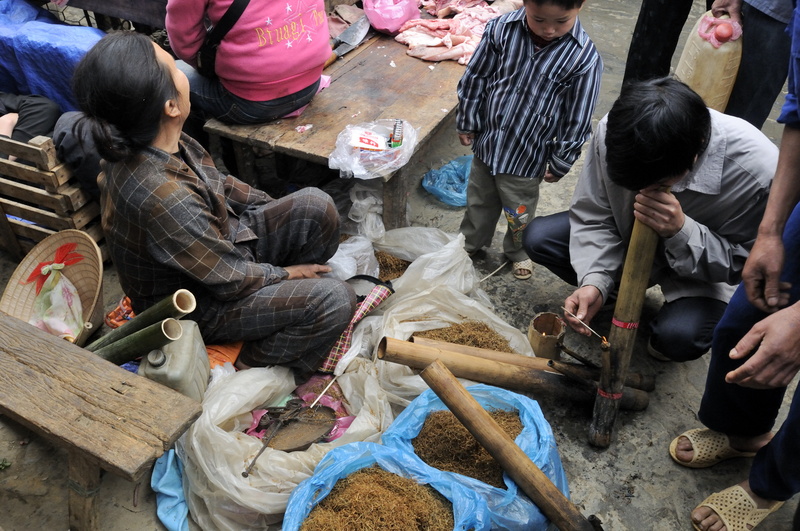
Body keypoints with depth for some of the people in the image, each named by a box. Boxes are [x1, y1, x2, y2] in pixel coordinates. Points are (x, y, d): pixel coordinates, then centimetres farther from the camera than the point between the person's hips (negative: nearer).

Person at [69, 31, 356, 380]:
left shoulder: (152, 141, -12)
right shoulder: (160, 199, -39)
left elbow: (215, 183, 8)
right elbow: (230, 280, -25)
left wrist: (279, 209, 8)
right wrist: (286, 272, -8)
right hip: (197, 306, -8)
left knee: (317, 206, -6)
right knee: (334, 299, -20)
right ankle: (250, 370, 1)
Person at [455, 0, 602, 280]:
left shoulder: (584, 57, -22)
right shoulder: (501, 29, -17)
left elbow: (576, 120, -12)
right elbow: (475, 78, -3)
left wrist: (560, 163, -4)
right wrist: (467, 122, 5)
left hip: (527, 156, -2)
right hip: (487, 142, 3)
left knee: (519, 214, 19)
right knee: (478, 200, 25)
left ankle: (518, 252, 49)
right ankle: (470, 241, 52)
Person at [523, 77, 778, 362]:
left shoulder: (759, 170, -35)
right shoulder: (613, 130, -28)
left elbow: (743, 263, -21)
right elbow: (592, 215, -15)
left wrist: (680, 232, -39)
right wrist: (594, 282, -31)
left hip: (698, 269, -3)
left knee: (680, 336, -32)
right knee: (538, 237, -12)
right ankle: (618, 291, 12)